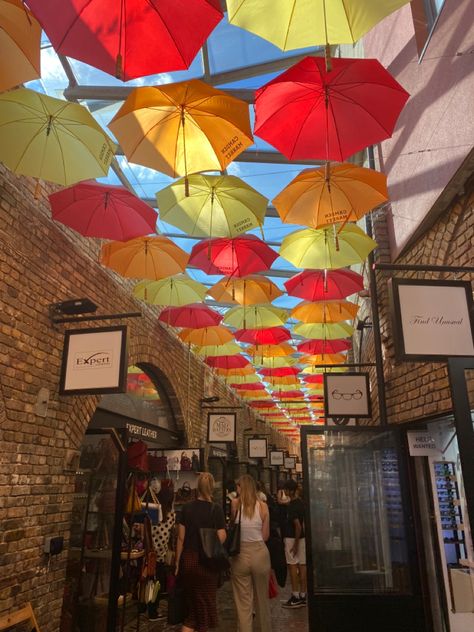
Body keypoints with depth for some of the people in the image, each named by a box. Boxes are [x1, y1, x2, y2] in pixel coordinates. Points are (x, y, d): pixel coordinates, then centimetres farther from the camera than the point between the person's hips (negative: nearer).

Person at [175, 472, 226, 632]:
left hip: (188, 559, 3)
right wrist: (225, 532, 8)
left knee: (192, 604, 19)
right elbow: (221, 538, -13)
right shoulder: (216, 509, -10)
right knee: (205, 604, 14)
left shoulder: (187, 507, -2)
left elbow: (181, 537, 1)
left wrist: (177, 562, 9)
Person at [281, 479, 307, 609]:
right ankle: (303, 596, 16)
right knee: (302, 565, 9)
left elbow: (298, 526, -23)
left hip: (292, 538, -8)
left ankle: (295, 596, 2)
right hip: (302, 537, 8)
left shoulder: (292, 506, -19)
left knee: (292, 566, -2)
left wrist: (296, 544, -19)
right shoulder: (301, 502, 7)